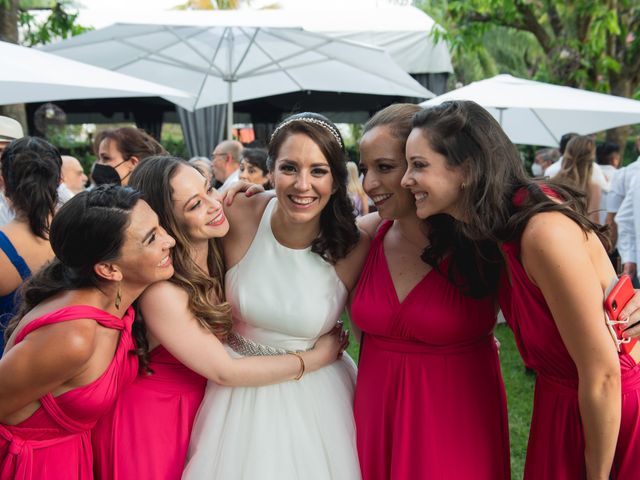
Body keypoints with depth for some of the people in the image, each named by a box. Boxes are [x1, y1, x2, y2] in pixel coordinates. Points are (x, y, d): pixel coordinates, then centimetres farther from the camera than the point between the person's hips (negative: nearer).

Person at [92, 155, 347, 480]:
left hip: (199, 408, 6)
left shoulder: (219, 254, -8)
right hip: (152, 417, -6)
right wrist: (316, 358, -16)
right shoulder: (160, 292, -29)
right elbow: (224, 372, -24)